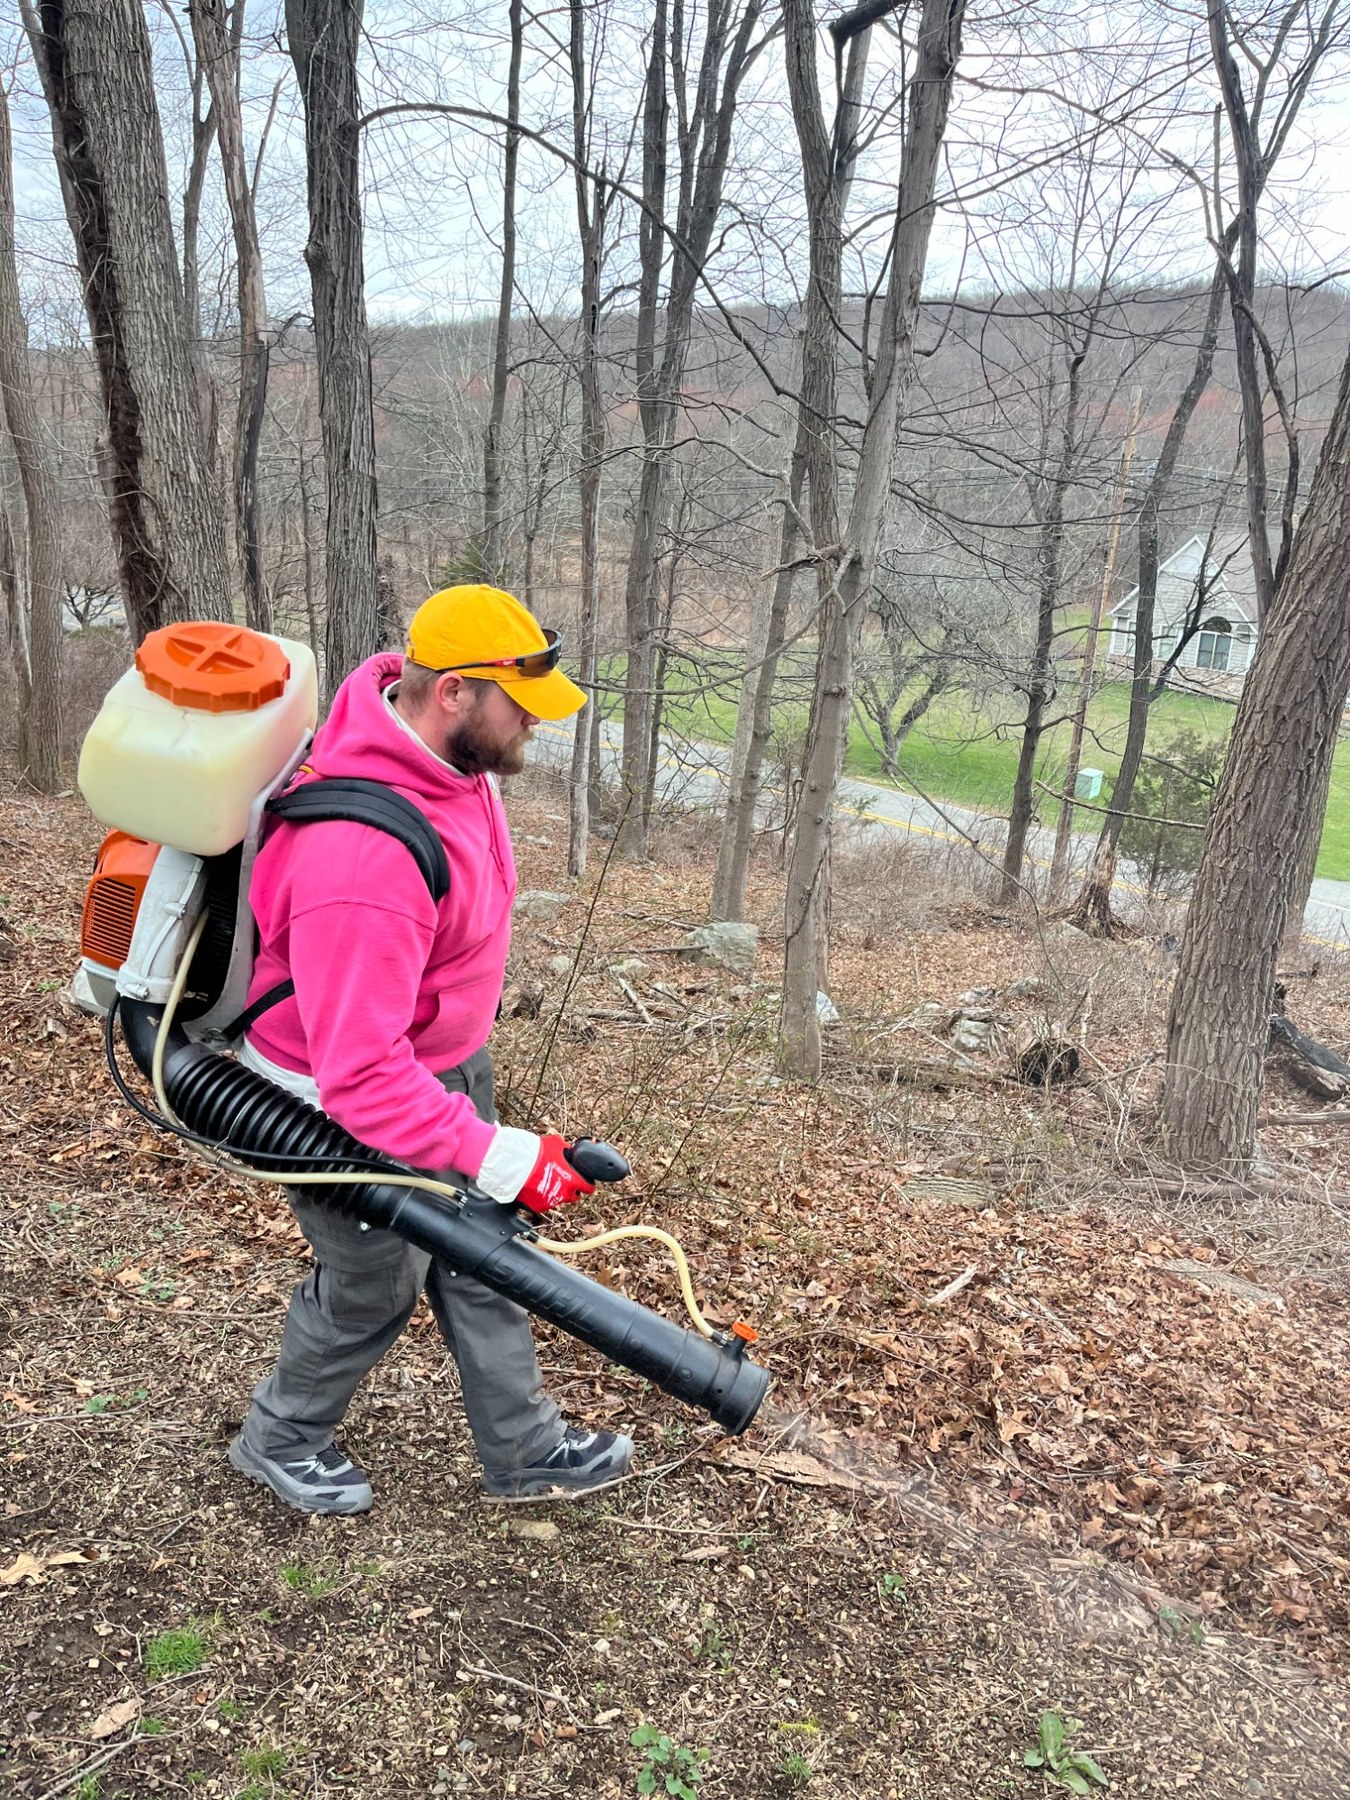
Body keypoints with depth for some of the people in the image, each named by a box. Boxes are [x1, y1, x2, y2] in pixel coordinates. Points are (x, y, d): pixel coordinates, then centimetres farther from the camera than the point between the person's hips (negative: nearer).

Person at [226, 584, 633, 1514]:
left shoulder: (452, 761, -10)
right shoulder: (365, 860, -40)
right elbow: (361, 1076, -39)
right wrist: (493, 1153, -35)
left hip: (445, 1063, 9)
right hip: (346, 1106, -8)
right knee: (375, 1287, 14)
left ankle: (526, 1449, 39)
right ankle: (281, 1440, 45)